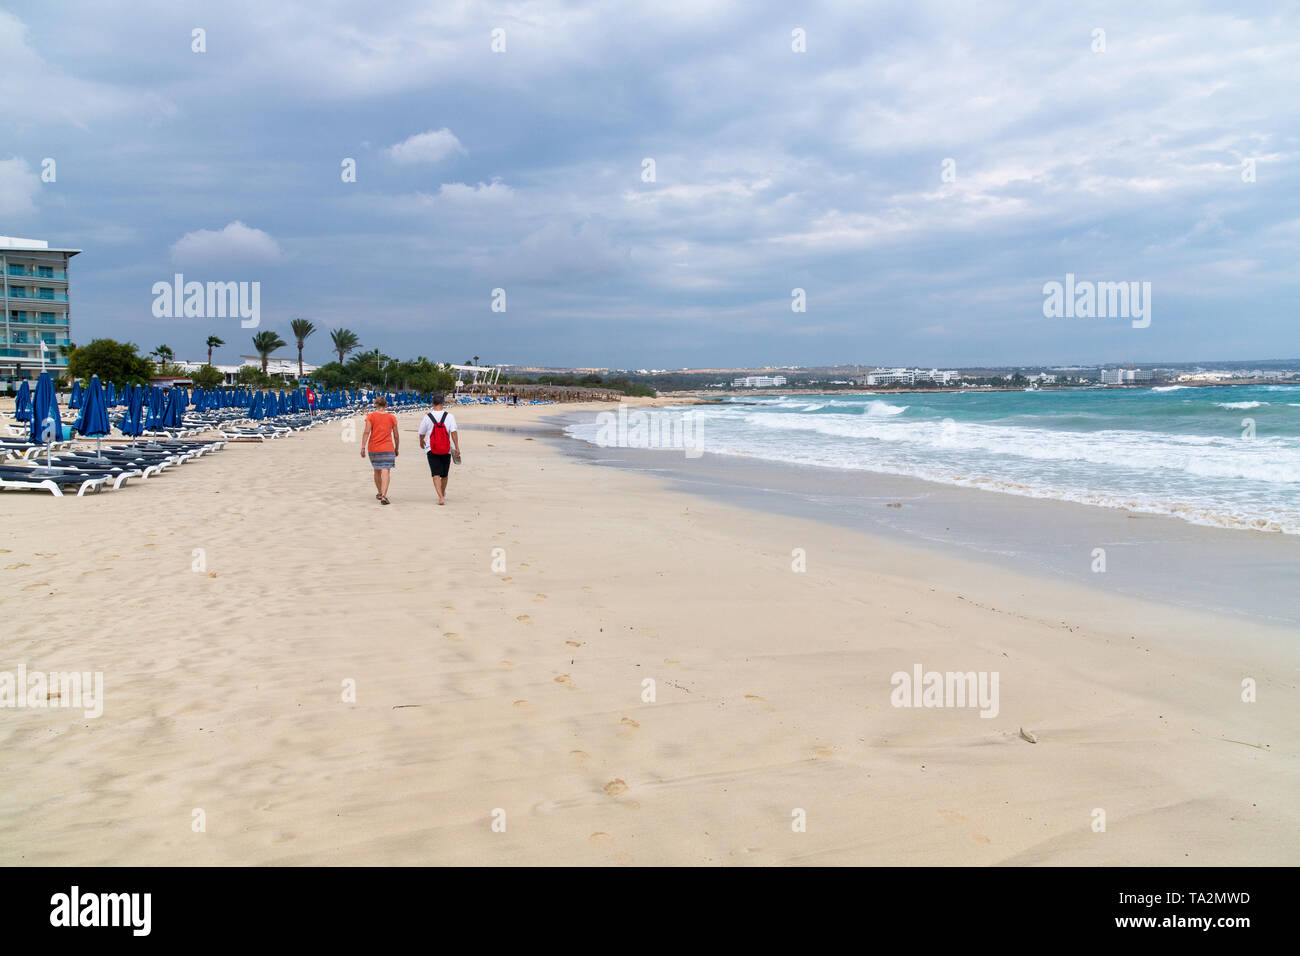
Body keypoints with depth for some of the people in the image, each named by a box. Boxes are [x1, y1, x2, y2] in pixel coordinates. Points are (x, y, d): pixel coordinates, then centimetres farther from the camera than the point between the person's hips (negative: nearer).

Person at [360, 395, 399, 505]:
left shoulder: (371, 416, -2)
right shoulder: (392, 417, 1)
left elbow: (367, 432, -11)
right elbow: (396, 436, 5)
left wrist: (363, 447, -12)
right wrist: (396, 449, 17)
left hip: (373, 448, 1)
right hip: (388, 448, -1)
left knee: (377, 471, 19)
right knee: (385, 472, -7)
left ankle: (380, 493, 35)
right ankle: (383, 496, -19)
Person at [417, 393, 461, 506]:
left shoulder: (427, 417, -3)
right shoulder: (449, 416, -5)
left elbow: (422, 433, 9)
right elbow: (454, 432, -12)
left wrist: (421, 441, 30)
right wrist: (457, 447, -9)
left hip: (431, 450, -1)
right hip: (446, 450, 1)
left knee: (436, 474, -4)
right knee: (444, 474, 18)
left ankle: (441, 497, -19)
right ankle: (443, 494, 37)